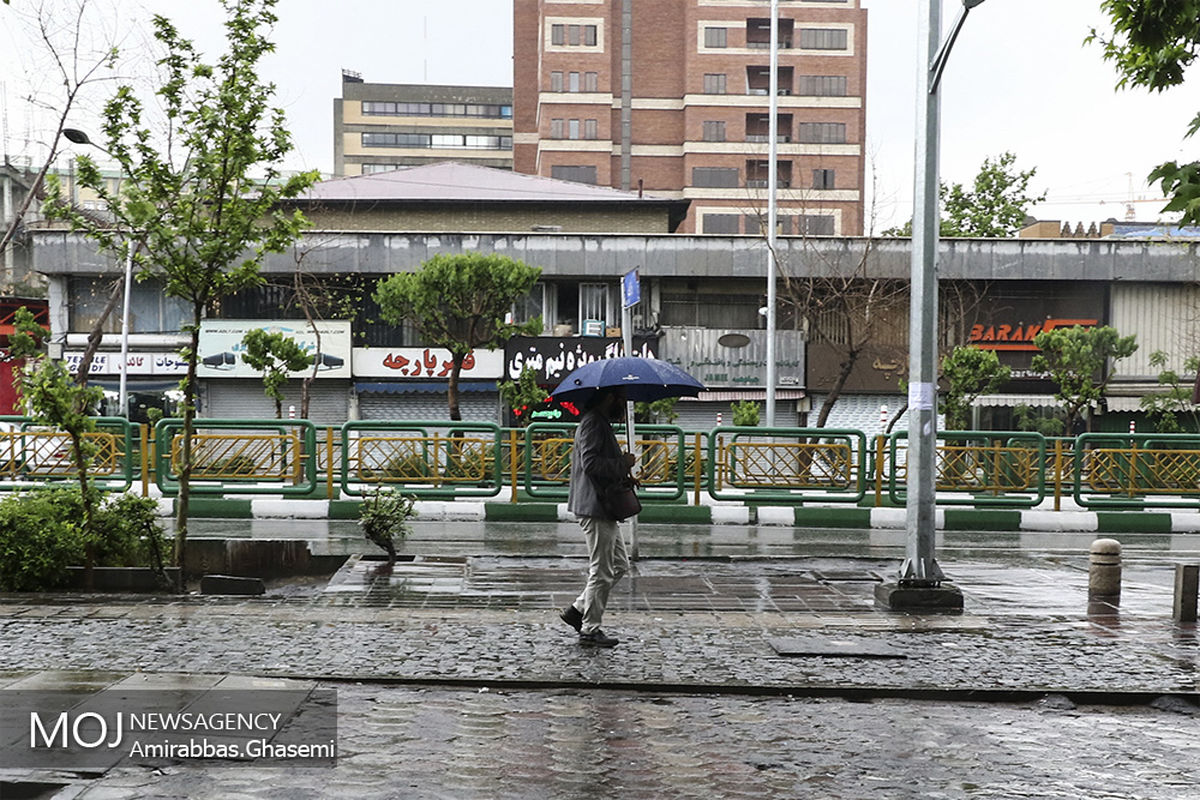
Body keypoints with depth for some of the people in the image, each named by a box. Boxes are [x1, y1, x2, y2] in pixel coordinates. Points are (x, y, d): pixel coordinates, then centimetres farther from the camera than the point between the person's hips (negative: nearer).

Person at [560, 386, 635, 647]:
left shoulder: (601, 423, 19)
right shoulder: (592, 423, -15)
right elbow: (590, 462, -25)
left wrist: (623, 475, 11)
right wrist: (623, 464, -15)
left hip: (603, 507, 11)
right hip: (595, 508, -11)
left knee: (620, 564, 15)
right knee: (601, 571, -3)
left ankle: (578, 609, 19)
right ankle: (590, 630, 7)